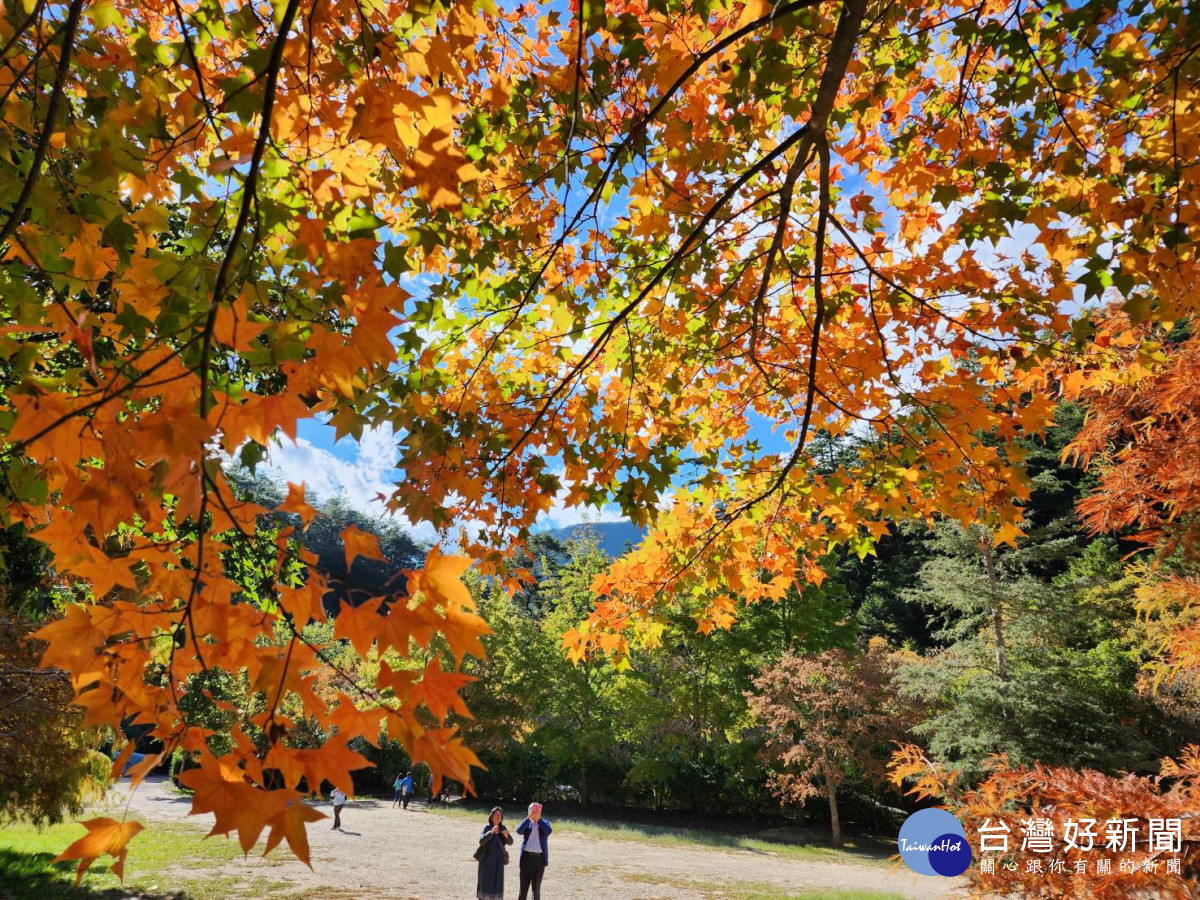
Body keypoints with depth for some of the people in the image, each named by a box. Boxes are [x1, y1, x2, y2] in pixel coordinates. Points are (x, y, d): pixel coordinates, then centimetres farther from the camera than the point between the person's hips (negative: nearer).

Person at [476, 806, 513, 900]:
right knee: (485, 881, 0)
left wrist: (507, 836, -25)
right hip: (487, 859, -3)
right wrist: (491, 832, -35)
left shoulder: (503, 828, 3)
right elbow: (481, 841, -21)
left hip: (498, 860, 3)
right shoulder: (487, 827, -8)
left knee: (497, 882, 4)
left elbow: (510, 842, -2)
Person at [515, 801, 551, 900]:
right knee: (524, 885, 6)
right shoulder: (527, 823, 5)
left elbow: (548, 831, -16)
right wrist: (528, 818, -19)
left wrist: (538, 819, -17)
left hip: (540, 858, 0)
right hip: (527, 857, 0)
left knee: (536, 886, 7)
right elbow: (519, 831, -14)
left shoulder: (544, 823, 5)